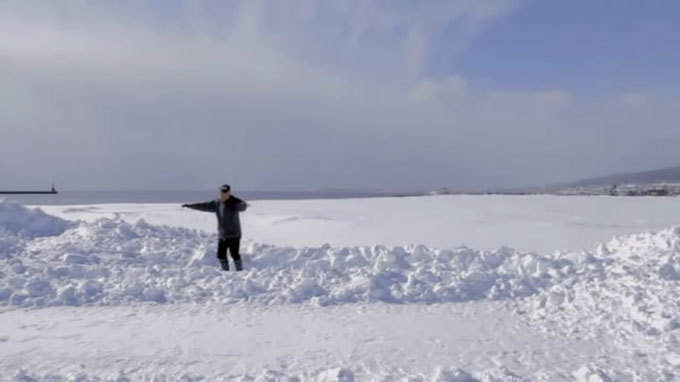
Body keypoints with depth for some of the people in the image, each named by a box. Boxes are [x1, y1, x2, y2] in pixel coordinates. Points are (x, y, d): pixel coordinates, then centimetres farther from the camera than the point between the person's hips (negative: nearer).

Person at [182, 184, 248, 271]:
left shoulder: (235, 202, -12)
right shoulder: (217, 203, 8)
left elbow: (242, 206, -33)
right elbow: (204, 206, 13)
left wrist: (243, 205, -58)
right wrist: (190, 206, 12)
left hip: (234, 234, -6)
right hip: (222, 235, 6)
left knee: (234, 254, -8)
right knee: (221, 254, 7)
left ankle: (240, 271, 4)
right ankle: (226, 271, 22)